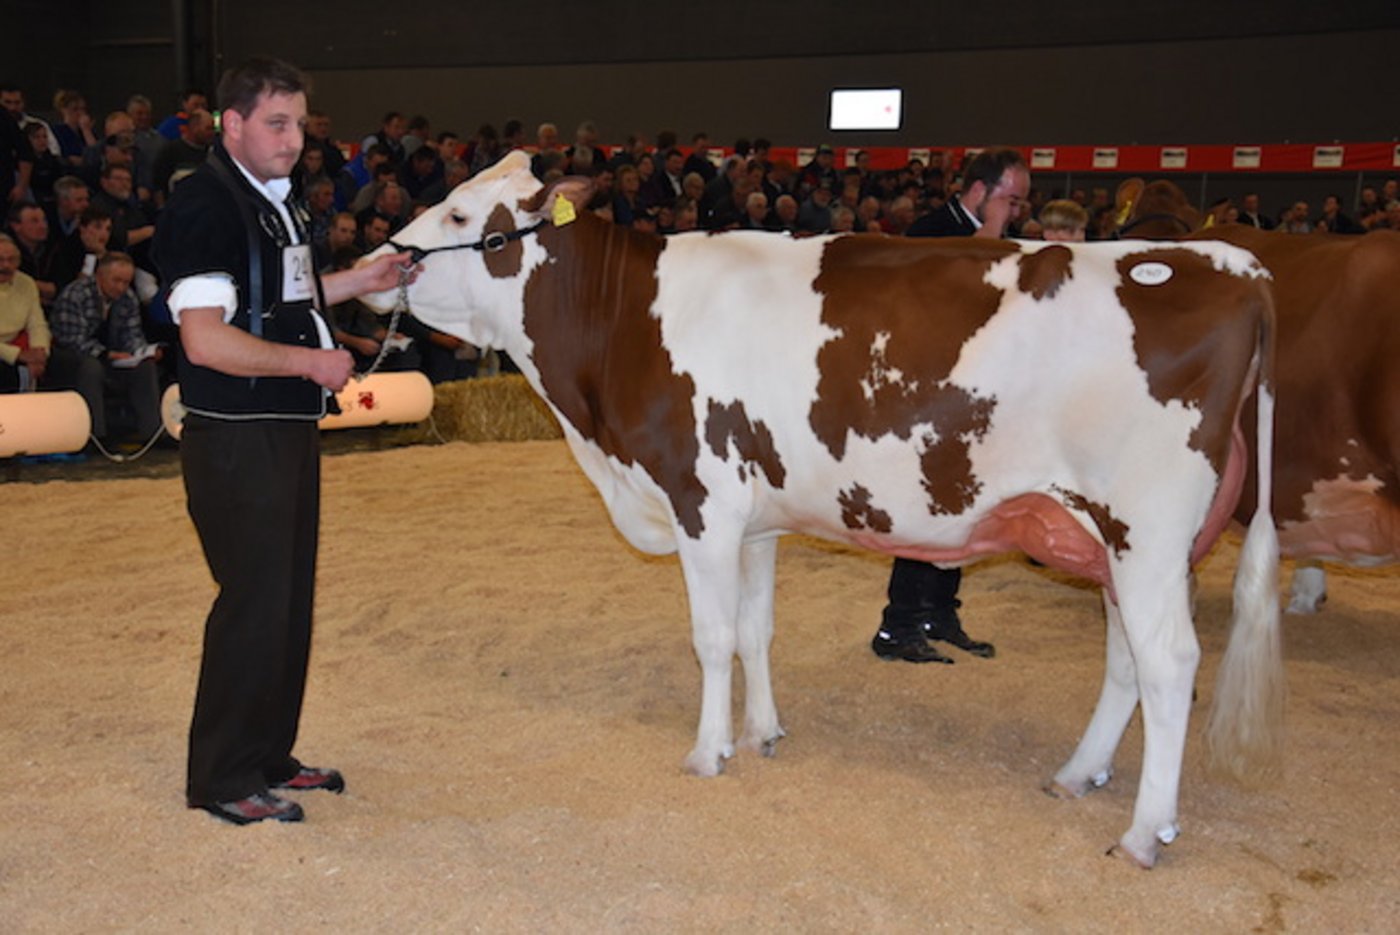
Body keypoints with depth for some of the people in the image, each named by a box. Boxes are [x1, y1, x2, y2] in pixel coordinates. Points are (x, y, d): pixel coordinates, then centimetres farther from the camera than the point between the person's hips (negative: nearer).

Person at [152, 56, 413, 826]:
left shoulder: (272, 201, 13)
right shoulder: (205, 207, -17)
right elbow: (205, 339, -24)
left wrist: (359, 281, 15)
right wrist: (309, 361, -18)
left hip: (288, 430, 10)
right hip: (236, 437, -10)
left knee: (289, 598, 15)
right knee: (254, 603, -4)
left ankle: (269, 756, 28)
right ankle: (222, 779, 10)